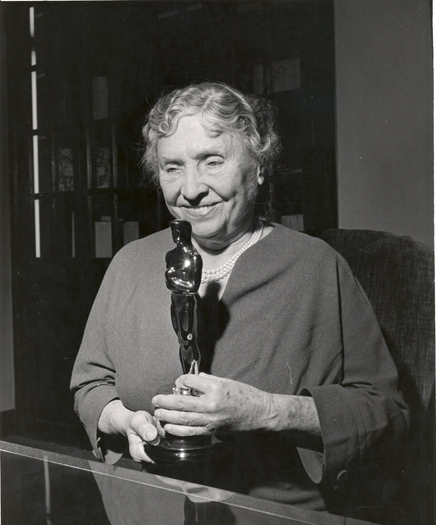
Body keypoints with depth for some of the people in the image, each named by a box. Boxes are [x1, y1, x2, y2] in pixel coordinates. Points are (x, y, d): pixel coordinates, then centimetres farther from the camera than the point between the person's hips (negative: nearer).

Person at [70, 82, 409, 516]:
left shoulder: (317, 266, -3)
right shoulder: (130, 263, 8)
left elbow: (387, 412, -4)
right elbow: (91, 384, 16)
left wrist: (266, 411, -18)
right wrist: (125, 420, -7)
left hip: (279, 509, -1)